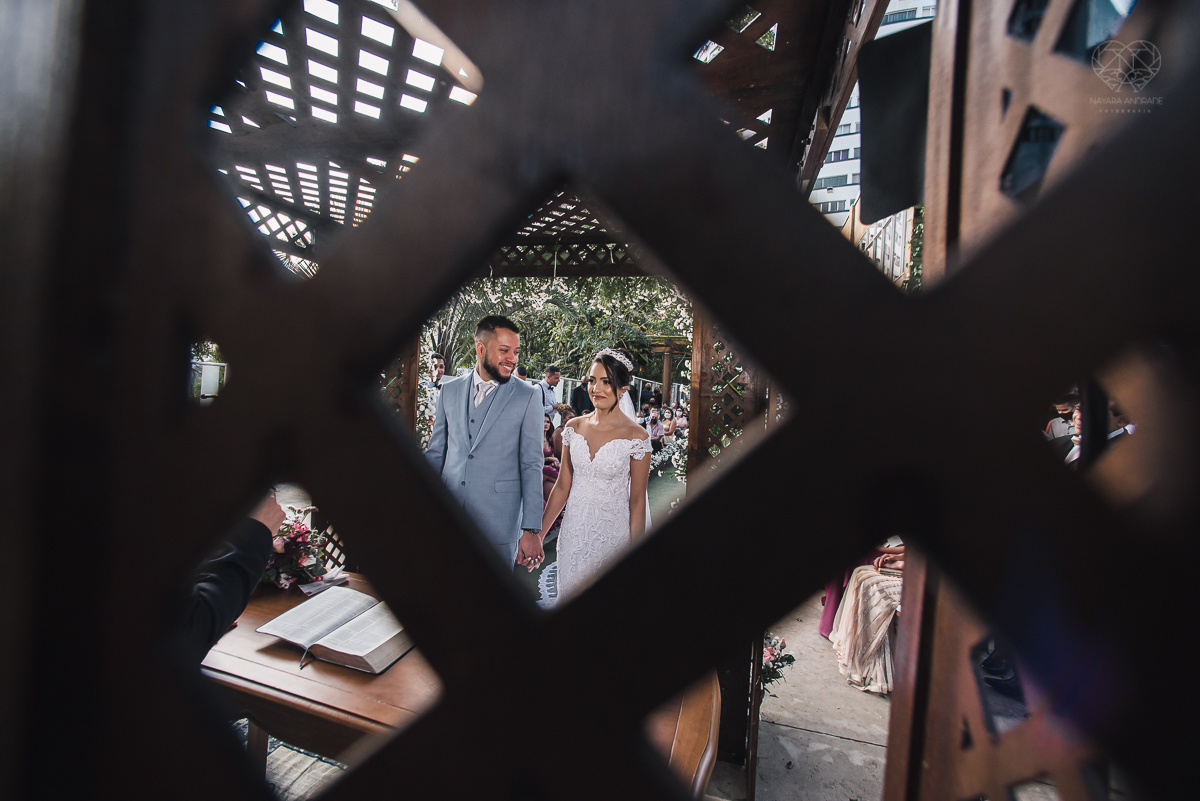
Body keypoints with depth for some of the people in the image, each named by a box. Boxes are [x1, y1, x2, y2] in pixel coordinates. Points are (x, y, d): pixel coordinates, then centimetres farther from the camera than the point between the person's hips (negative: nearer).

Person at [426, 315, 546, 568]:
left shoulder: (528, 396, -4)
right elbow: (435, 453, 12)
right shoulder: (449, 390, 6)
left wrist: (531, 530, -9)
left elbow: (532, 466, -6)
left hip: (498, 525, -3)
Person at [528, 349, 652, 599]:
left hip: (612, 536, -3)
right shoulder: (575, 426, 0)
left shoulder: (635, 436, -11)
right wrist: (538, 534, 5)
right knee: (568, 593, 15)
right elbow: (562, 487, 5)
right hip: (573, 532, 4)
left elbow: (637, 501, -7)